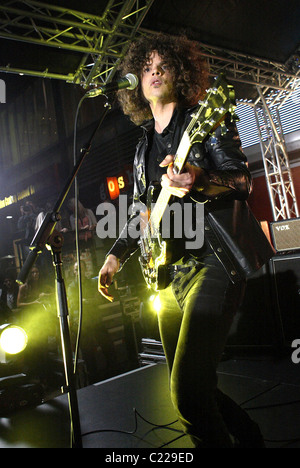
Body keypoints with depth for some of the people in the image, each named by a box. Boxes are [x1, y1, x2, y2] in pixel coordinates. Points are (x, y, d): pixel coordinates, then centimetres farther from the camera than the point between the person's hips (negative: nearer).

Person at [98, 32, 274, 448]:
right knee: (189, 386, 13)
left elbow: (242, 179, -9)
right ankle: (248, 438, 36)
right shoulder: (144, 147, 19)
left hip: (213, 262, -7)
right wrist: (116, 255, 13)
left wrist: (198, 181, -29)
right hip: (170, 271, 7)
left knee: (187, 390, -17)